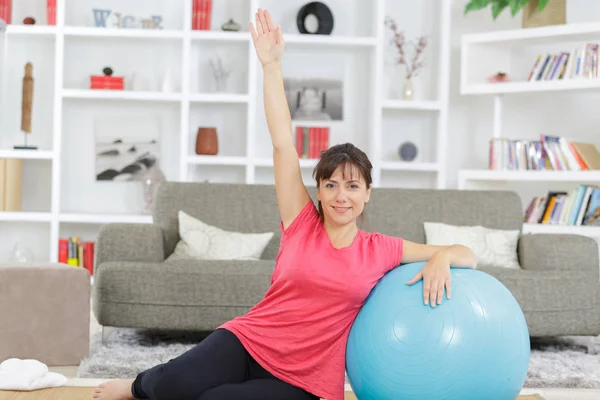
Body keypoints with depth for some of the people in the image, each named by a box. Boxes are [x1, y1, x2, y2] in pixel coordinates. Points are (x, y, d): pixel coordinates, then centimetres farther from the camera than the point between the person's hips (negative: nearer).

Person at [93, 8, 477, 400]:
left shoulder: (381, 250, 3)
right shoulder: (302, 223, 2)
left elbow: (467, 255, 6)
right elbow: (282, 143, -2)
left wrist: (442, 257, -17)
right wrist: (272, 64, -4)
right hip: (247, 341, 1)